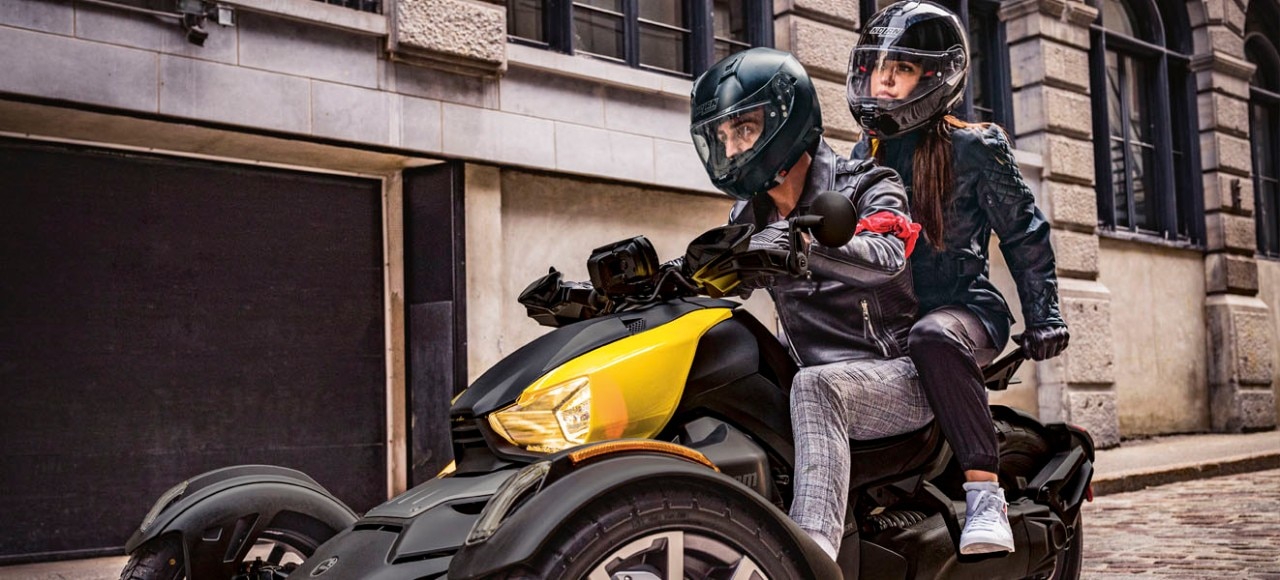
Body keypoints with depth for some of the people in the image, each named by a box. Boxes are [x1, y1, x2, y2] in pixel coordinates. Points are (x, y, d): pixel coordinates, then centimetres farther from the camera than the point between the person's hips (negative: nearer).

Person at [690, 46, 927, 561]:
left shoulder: (865, 189, -6)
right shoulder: (750, 221, 13)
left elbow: (884, 256, -28)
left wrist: (802, 243, -48)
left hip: (899, 378, -6)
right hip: (820, 378, 6)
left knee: (813, 386, -37)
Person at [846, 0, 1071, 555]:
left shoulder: (973, 147, 1)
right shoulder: (864, 155, 16)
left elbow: (1024, 232, 3)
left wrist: (1043, 316, -2)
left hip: (964, 307, -6)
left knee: (934, 338, -40)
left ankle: (984, 488, -37)